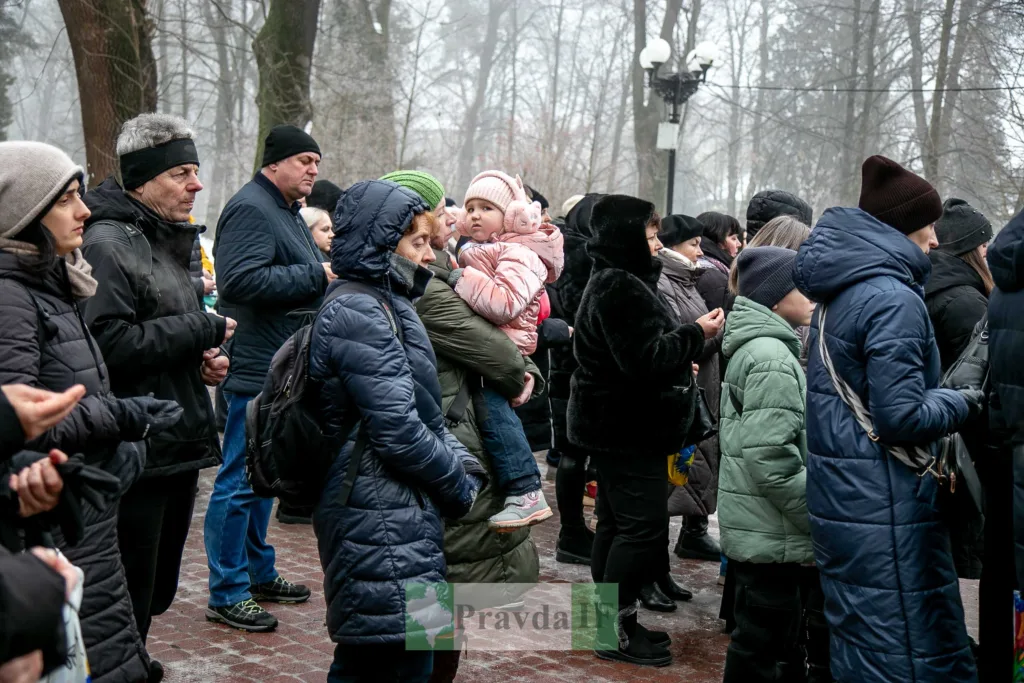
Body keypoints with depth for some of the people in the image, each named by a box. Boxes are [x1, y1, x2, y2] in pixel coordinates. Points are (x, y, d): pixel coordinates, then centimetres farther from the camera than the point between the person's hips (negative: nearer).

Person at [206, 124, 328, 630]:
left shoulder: (288, 212, 20)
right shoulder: (251, 208, -13)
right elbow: (241, 280, -27)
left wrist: (325, 277, 12)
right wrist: (315, 276, -21)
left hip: (286, 370, 11)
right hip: (257, 369, -11)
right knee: (241, 479, -4)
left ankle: (258, 573, 30)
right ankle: (227, 593, 3)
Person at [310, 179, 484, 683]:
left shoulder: (387, 306, 17)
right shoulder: (358, 313, -14)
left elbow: (426, 414, 20)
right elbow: (398, 430, -20)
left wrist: (465, 467, 3)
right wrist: (460, 488, -7)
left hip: (398, 514, 10)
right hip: (382, 522, -10)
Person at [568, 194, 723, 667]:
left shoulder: (616, 281, 16)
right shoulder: (620, 287, -20)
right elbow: (645, 359, -25)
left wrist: (679, 364, 13)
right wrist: (696, 334, -15)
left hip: (617, 426, 11)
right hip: (627, 428, -11)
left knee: (616, 523, 14)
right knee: (643, 526, -8)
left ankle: (611, 622, 21)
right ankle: (616, 628, -3)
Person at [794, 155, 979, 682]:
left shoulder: (842, 290, 12)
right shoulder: (893, 299, -18)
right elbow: (902, 415, -20)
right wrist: (965, 403, -3)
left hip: (841, 496, 9)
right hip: (881, 509, -9)